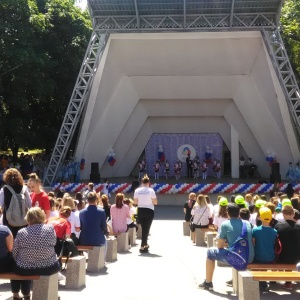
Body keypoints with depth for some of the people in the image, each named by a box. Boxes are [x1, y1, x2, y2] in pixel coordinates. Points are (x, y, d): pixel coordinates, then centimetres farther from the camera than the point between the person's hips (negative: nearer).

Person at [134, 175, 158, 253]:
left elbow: (135, 202, 1)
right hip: (149, 211, -3)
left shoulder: (137, 190, -2)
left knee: (143, 228, 18)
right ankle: (142, 247, 0)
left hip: (140, 211, 3)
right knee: (146, 228, 3)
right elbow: (155, 202, -9)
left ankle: (145, 244, 28)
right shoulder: (151, 190, -10)